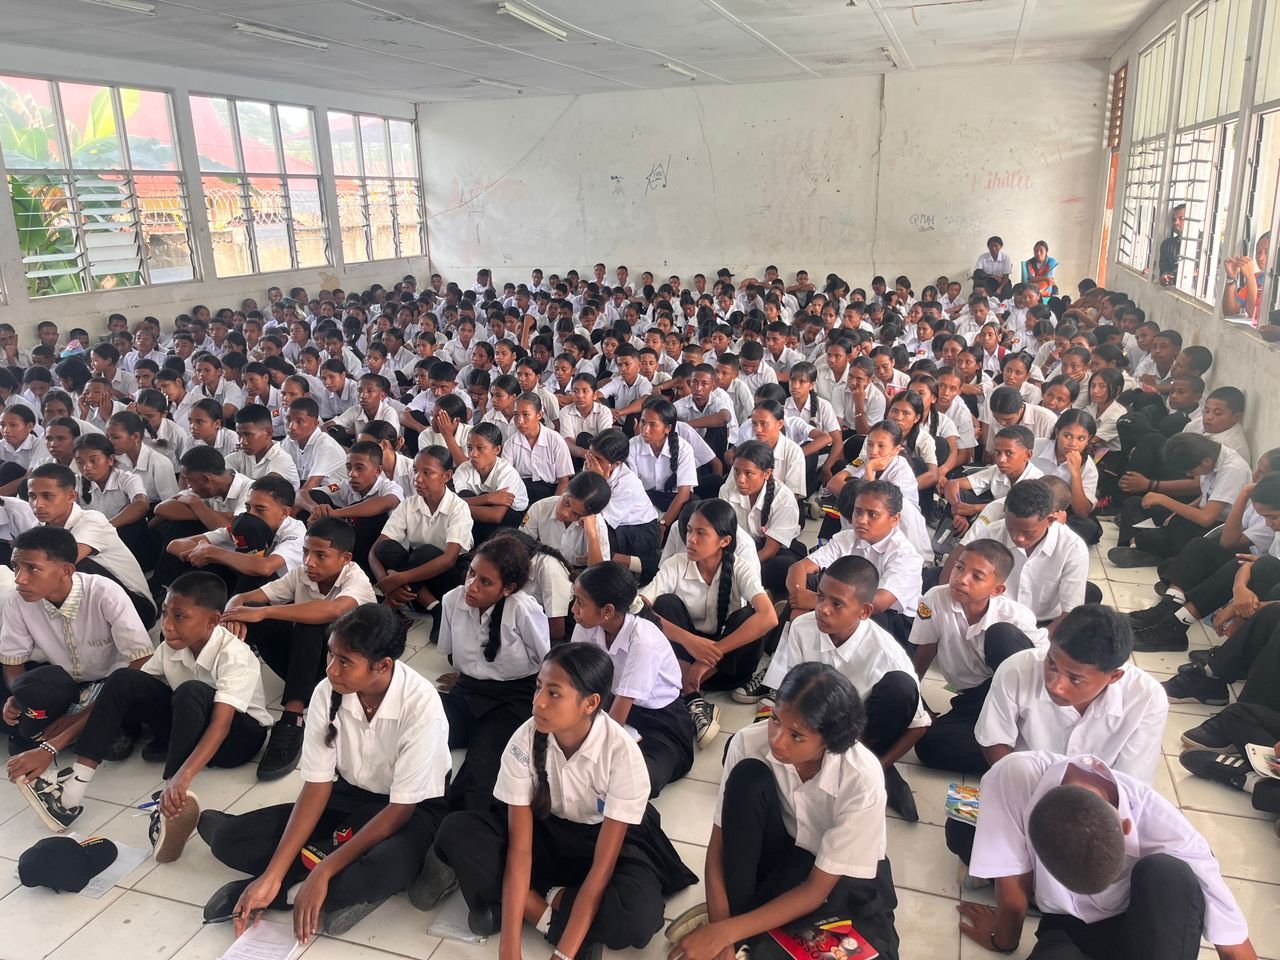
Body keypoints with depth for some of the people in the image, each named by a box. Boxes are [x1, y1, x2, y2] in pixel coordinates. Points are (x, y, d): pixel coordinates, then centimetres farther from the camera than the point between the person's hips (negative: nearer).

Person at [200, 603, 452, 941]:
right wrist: (272, 875, -19)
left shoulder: (421, 705, -30)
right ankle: (345, 892, -14)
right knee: (228, 840, -11)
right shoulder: (327, 693, -17)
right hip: (349, 796, 5)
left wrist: (323, 871, -27)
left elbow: (400, 809, -25)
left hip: (411, 808, -5)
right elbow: (316, 787, -12)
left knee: (387, 869, -39)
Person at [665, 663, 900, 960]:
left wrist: (725, 932, -30)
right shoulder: (749, 742, -27)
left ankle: (735, 922, -11)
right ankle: (735, 911, -16)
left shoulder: (862, 781, -32)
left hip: (842, 876, -1)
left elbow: (817, 889, -25)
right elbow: (719, 845, -19)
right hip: (782, 851, 1)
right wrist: (720, 931, -30)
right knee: (749, 776, -28)